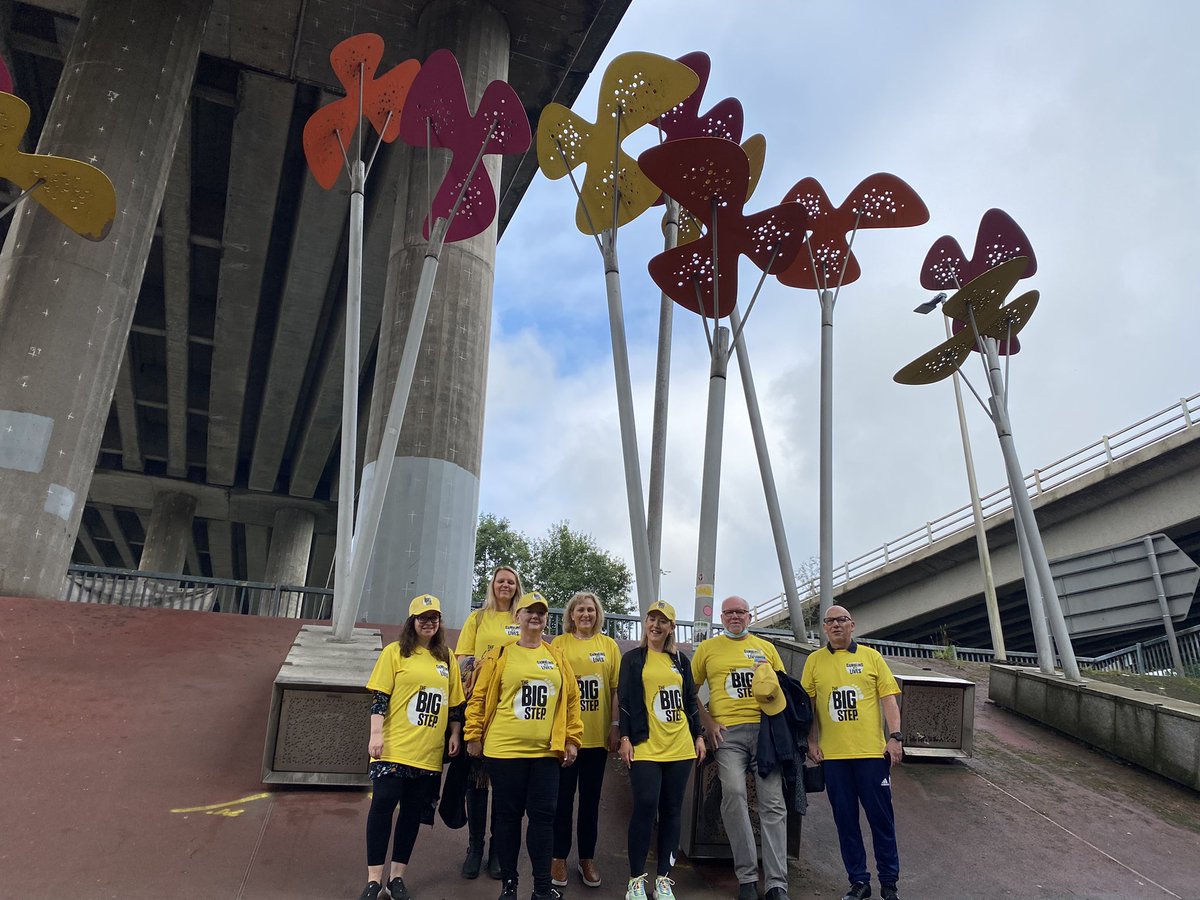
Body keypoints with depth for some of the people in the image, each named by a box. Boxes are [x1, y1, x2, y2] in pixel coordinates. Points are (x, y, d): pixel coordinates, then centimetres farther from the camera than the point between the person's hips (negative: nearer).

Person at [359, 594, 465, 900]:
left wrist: (455, 734, 7)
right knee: (383, 805, -5)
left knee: (413, 812, 8)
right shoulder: (395, 652, -1)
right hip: (394, 748, -3)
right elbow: (379, 697, -6)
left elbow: (455, 702, 14)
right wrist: (376, 734, -13)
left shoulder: (447, 657, 10)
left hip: (429, 752, 4)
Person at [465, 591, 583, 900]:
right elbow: (479, 697, 2)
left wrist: (572, 739, 5)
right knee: (507, 815, 6)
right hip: (504, 749, -2)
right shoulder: (500, 655, 2)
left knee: (543, 815, 4)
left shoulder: (557, 657, 9)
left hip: (546, 750, 2)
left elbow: (572, 699, 10)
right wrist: (473, 735, -1)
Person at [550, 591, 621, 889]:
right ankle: (559, 857, 21)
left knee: (591, 798, 12)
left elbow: (616, 688, 6)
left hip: (597, 735, 2)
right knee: (563, 797, 7)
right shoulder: (559, 644, 0)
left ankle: (587, 858, 25)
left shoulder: (609, 645, 6)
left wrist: (615, 726, 0)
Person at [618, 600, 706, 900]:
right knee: (645, 807, -10)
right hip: (645, 746, -3)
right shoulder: (633, 659, 4)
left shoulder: (680, 660, 13)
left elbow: (690, 700, 16)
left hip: (679, 747, 3)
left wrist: (699, 736, 11)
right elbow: (624, 701, 1)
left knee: (672, 810, 6)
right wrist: (625, 738, -6)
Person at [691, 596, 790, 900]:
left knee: (773, 802, -4)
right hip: (727, 732, -2)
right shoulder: (708, 648, 10)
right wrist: (707, 722, 0)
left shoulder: (766, 648, 16)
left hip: (765, 729, 2)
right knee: (734, 794, -17)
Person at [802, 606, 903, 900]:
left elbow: (888, 699, 2)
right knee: (845, 820, 7)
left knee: (881, 817, 5)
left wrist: (895, 737, -7)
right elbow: (807, 704, 8)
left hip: (872, 751, -1)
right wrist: (812, 742, 2)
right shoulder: (814, 661, 6)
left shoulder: (871, 656, 4)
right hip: (833, 754, 1)